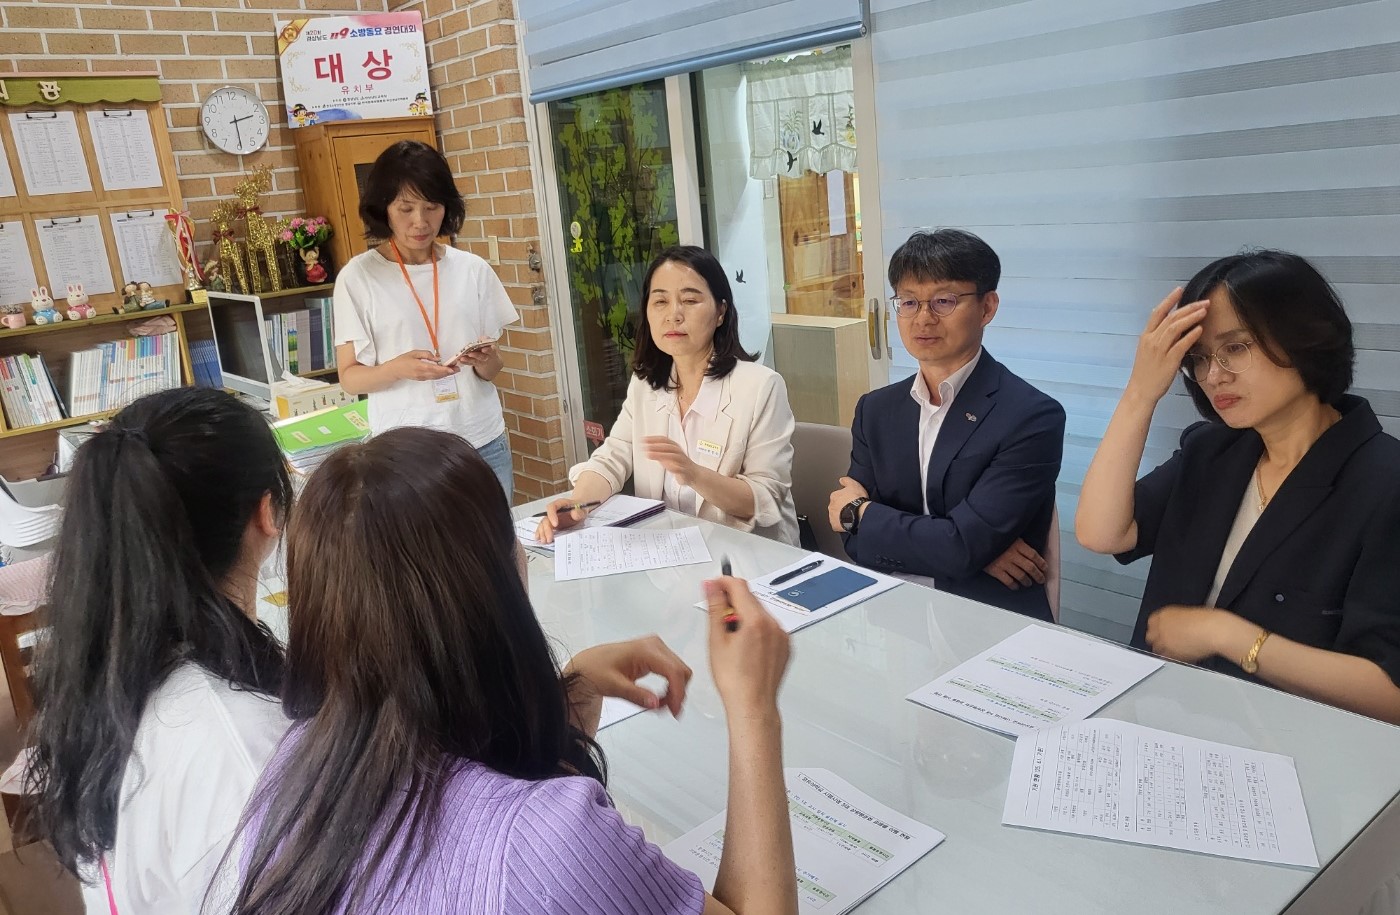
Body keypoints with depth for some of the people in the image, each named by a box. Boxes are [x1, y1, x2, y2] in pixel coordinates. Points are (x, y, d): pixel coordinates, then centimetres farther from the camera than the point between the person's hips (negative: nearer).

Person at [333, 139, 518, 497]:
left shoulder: (472, 269, 3)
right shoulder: (358, 277, -4)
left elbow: (492, 371, 9)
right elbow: (350, 378, -3)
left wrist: (485, 361, -13)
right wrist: (399, 368, -21)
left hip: (483, 442, 3)